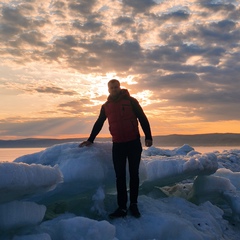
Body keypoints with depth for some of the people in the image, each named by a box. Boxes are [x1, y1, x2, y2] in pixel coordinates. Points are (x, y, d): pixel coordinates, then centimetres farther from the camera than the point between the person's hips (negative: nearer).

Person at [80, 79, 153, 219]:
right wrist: (90, 140, 18)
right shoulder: (106, 106, 9)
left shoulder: (131, 101, -1)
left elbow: (143, 118, -2)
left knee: (134, 174, 5)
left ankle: (134, 204, 17)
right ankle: (122, 207, 5)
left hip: (134, 143, -2)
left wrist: (148, 136, -10)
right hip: (118, 145, 3)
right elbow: (98, 124, 18)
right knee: (120, 176, 1)